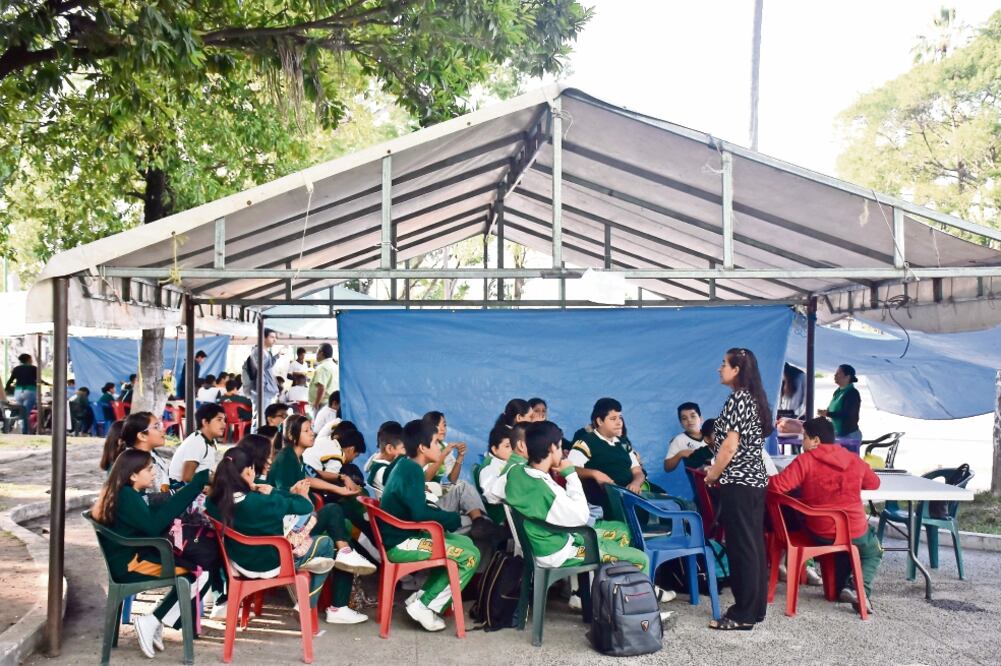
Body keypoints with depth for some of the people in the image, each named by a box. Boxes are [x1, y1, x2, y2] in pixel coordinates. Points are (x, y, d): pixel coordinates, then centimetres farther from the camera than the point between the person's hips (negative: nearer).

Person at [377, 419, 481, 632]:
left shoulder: (404, 464, 10)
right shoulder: (412, 471, -19)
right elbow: (419, 514, -29)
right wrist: (453, 518, -13)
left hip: (400, 536, 10)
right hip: (401, 543, -10)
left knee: (465, 543, 18)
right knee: (470, 556, -13)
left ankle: (421, 596, 12)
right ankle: (426, 606, -6)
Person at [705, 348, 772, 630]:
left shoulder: (737, 399, -14)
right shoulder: (756, 399, 14)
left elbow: (730, 446, -18)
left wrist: (712, 475, -6)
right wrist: (718, 464, 17)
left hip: (738, 483, -10)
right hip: (756, 480, 10)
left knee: (740, 547, -5)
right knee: (754, 545, 12)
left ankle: (743, 615, 0)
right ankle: (756, 608, 19)